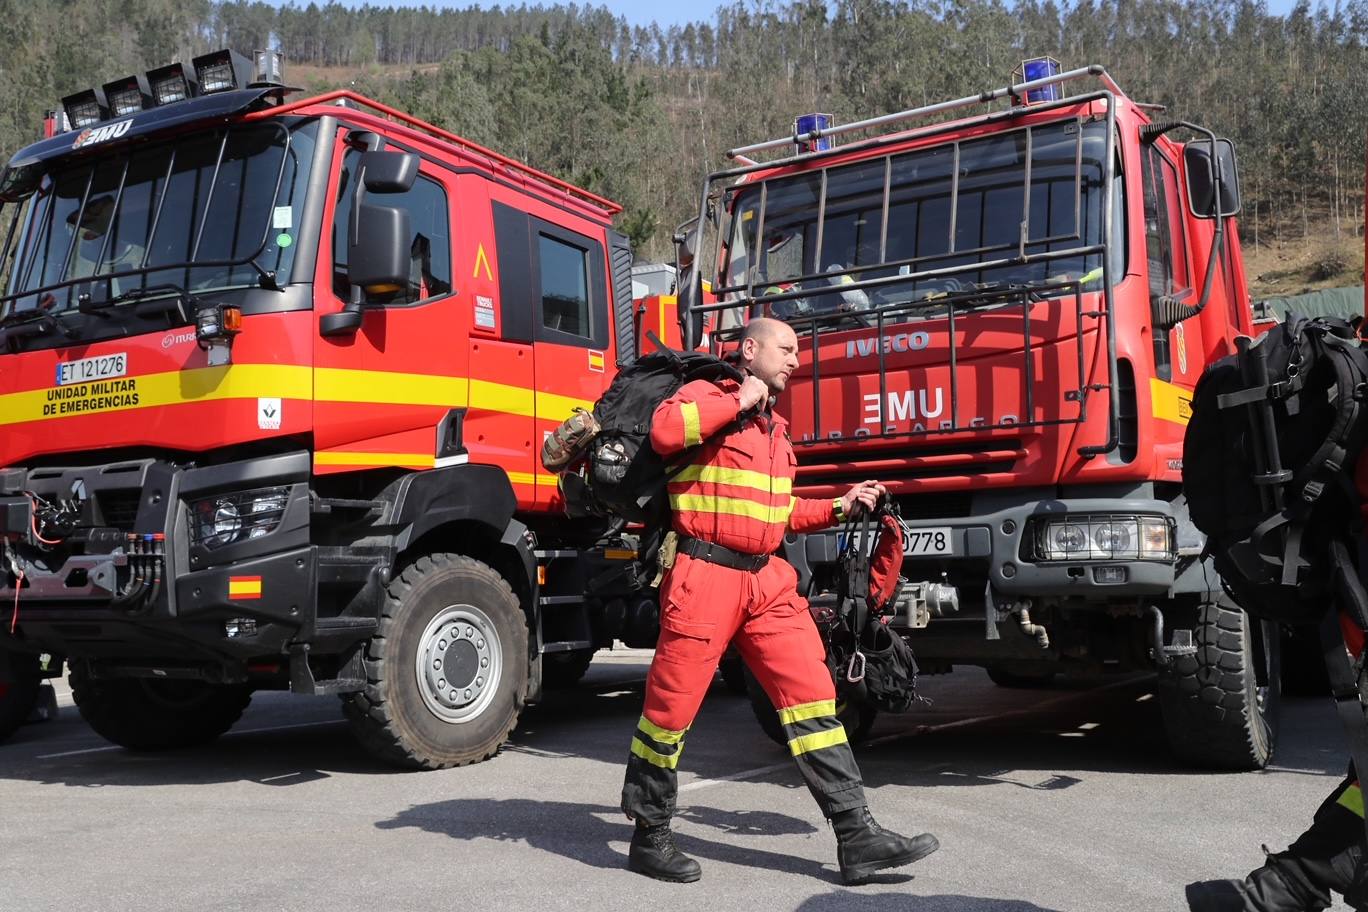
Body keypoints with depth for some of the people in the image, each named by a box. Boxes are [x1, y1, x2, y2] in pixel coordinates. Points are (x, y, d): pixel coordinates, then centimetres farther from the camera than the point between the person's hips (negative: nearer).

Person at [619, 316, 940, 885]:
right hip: (705, 575, -7)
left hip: (766, 581, 8)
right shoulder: (707, 396, -2)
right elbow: (664, 431, -25)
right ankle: (649, 836, 18)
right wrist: (739, 401, -14)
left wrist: (839, 508, 17)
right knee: (672, 705, 1)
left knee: (812, 696, 1)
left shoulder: (774, 429, 23)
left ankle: (856, 836, 3)